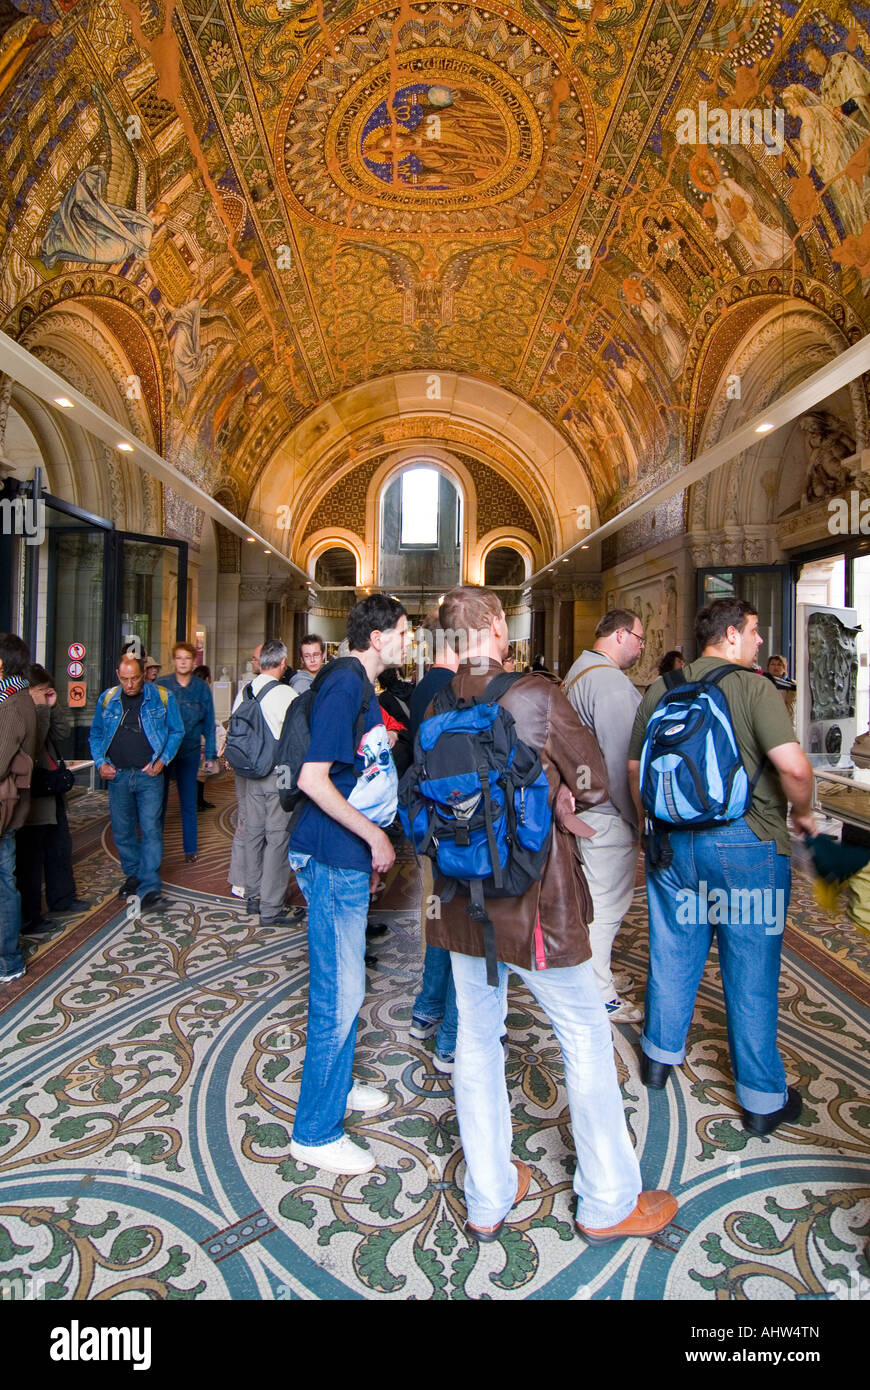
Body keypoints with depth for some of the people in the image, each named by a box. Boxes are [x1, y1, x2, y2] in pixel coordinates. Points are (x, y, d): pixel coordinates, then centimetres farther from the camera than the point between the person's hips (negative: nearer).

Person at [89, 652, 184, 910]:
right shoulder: (107, 698, 6)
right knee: (122, 830, 11)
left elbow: (177, 731, 5)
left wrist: (163, 760, -6)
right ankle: (133, 875, 30)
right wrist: (101, 763, 2)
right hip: (117, 775, 3)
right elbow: (96, 734, 16)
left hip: (149, 775, -3)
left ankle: (149, 886, -4)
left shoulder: (161, 697, -2)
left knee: (151, 829, -8)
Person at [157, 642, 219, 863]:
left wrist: (211, 755, 2)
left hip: (190, 751, 1)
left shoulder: (201, 688, 2)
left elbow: (209, 724, 5)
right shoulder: (161, 685, 0)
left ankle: (190, 849, 19)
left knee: (188, 802, 8)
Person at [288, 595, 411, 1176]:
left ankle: (337, 1084, 40)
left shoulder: (362, 687, 13)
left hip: (350, 857, 10)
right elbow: (313, 778, -25)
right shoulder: (346, 686, -18)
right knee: (339, 993, 0)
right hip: (333, 859, -10)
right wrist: (375, 837, -18)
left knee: (345, 984, 22)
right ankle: (316, 1132, 15)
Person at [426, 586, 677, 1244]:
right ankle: (608, 1203, 29)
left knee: (477, 1037, 16)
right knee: (586, 1035, 13)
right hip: (532, 894, -5)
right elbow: (594, 783, -9)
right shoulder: (536, 695, -16)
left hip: (462, 895, 5)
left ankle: (487, 1200, 32)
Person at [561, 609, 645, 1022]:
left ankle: (595, 976, 36)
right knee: (605, 906, 1)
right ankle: (601, 998, 14)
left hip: (585, 808, 10)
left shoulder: (578, 671, 13)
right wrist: (637, 821, -14)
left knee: (594, 899, 21)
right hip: (608, 816, -10)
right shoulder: (611, 682, -20)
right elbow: (621, 762, -22)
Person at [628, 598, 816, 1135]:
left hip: (673, 842, 5)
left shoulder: (660, 691, 4)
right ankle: (764, 1100, 22)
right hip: (745, 840, -5)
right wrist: (802, 812, -3)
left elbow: (635, 768, 9)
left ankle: (660, 1056, 36)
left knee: (673, 954, 19)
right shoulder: (753, 687, -12)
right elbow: (793, 765, -23)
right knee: (751, 972, 8)